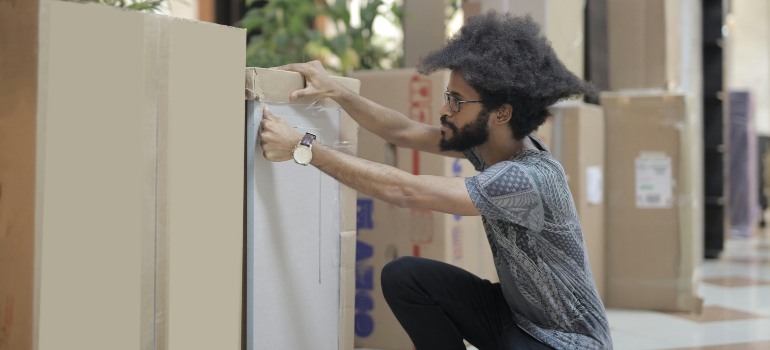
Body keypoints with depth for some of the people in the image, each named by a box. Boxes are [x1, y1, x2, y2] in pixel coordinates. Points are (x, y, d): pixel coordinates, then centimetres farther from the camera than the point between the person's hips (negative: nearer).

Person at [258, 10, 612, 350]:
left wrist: (303, 148, -29)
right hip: (515, 313, 8)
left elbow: (404, 191, -31)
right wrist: (334, 91, -4)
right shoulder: (486, 143, -5)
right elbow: (404, 132, 4)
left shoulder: (529, 179, -31)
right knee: (402, 276, -7)